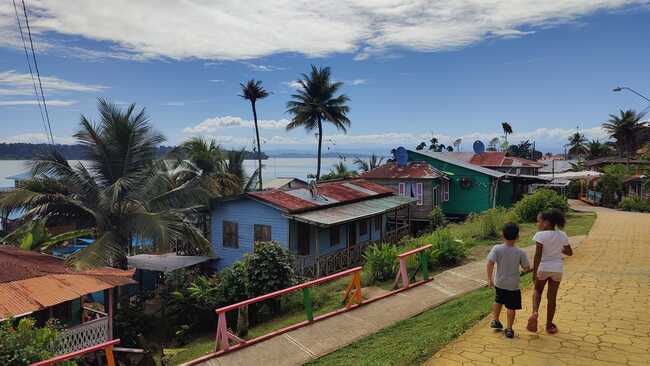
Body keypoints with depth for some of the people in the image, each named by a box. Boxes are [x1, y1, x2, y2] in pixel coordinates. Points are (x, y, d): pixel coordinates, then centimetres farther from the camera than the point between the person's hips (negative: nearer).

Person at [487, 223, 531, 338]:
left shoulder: (497, 249, -14)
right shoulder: (520, 253, -13)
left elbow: (490, 263, -23)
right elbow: (527, 268, -7)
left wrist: (489, 279, -15)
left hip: (499, 283, 2)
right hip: (513, 285, -2)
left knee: (498, 301, 26)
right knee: (511, 307, 10)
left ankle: (495, 321, 34)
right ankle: (509, 329, 15)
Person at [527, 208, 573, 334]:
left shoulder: (541, 235, -16)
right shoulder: (562, 235, -1)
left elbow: (537, 256, -19)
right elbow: (570, 252, 9)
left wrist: (534, 272, -15)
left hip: (543, 268, -3)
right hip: (557, 269, 3)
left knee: (537, 291, 19)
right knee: (552, 297, 11)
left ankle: (535, 312, -8)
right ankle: (549, 325, 20)